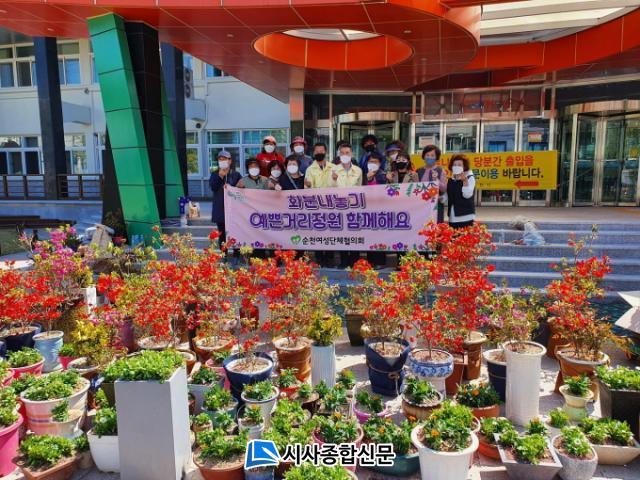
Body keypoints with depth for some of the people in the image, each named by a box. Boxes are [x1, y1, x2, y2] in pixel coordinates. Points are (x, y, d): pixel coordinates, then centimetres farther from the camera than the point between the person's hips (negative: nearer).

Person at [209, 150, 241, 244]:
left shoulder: (236, 175, 5)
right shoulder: (215, 174, 9)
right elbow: (212, 187, -8)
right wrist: (220, 176, -19)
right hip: (220, 209, 1)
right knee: (222, 235, 6)